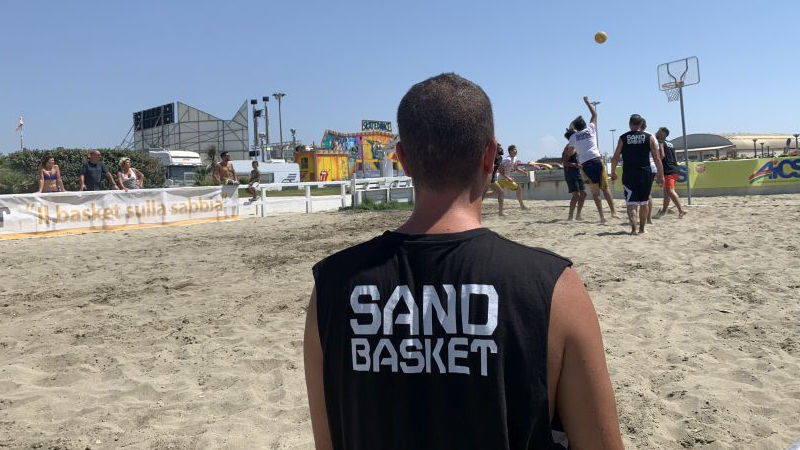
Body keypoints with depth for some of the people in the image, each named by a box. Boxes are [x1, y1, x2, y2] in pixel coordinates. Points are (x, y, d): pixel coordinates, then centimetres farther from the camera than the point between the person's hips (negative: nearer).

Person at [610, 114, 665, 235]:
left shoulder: (623, 138, 2)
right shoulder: (649, 137, 3)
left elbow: (615, 158, 3)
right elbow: (657, 158, 1)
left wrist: (613, 172, 16)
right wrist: (661, 175, 7)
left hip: (628, 175, -1)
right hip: (645, 174, 1)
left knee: (631, 203, 1)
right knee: (643, 202, 15)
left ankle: (633, 228, -15)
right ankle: (642, 228, 20)